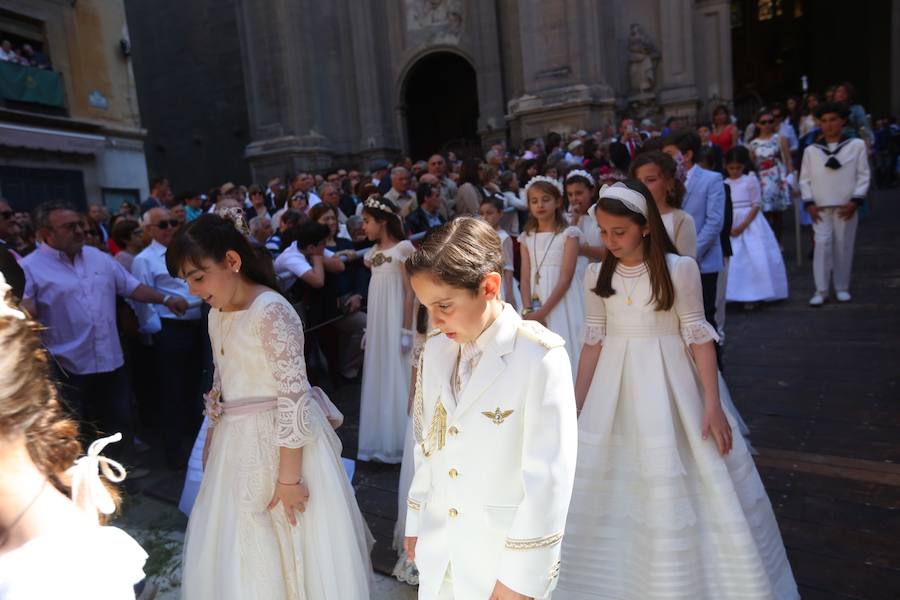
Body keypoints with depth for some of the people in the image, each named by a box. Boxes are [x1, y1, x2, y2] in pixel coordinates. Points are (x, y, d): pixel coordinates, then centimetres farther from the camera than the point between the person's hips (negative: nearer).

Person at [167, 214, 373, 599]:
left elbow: (293, 398, -23)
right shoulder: (217, 315, 6)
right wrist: (212, 440, 19)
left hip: (281, 444, -8)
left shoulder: (271, 311, -21)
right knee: (234, 554, 20)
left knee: (290, 548, 10)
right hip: (237, 446, 8)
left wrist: (288, 476, -21)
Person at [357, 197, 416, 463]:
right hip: (377, 321, 7)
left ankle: (399, 442, 13)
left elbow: (410, 292, -12)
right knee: (377, 377, 11)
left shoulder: (403, 247, -9)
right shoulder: (373, 252, 12)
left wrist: (407, 330, -16)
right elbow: (374, 293, 13)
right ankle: (381, 441, 24)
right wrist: (367, 328, 12)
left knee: (396, 377, 0)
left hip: (396, 320, -7)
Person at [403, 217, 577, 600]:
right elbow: (427, 445, 7)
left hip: (504, 555, -5)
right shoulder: (435, 350, -1)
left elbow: (548, 478, -18)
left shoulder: (540, 357, -20)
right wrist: (416, 522, 13)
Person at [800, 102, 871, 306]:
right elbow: (805, 179, 7)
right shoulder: (811, 150, 6)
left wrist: (855, 201, -8)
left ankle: (842, 288, 17)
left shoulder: (857, 145, 3)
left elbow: (863, 175, 1)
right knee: (822, 245, -6)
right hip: (820, 208, 0)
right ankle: (821, 291, -2)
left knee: (844, 247, 5)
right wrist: (809, 203, -3)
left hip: (846, 207, 0)